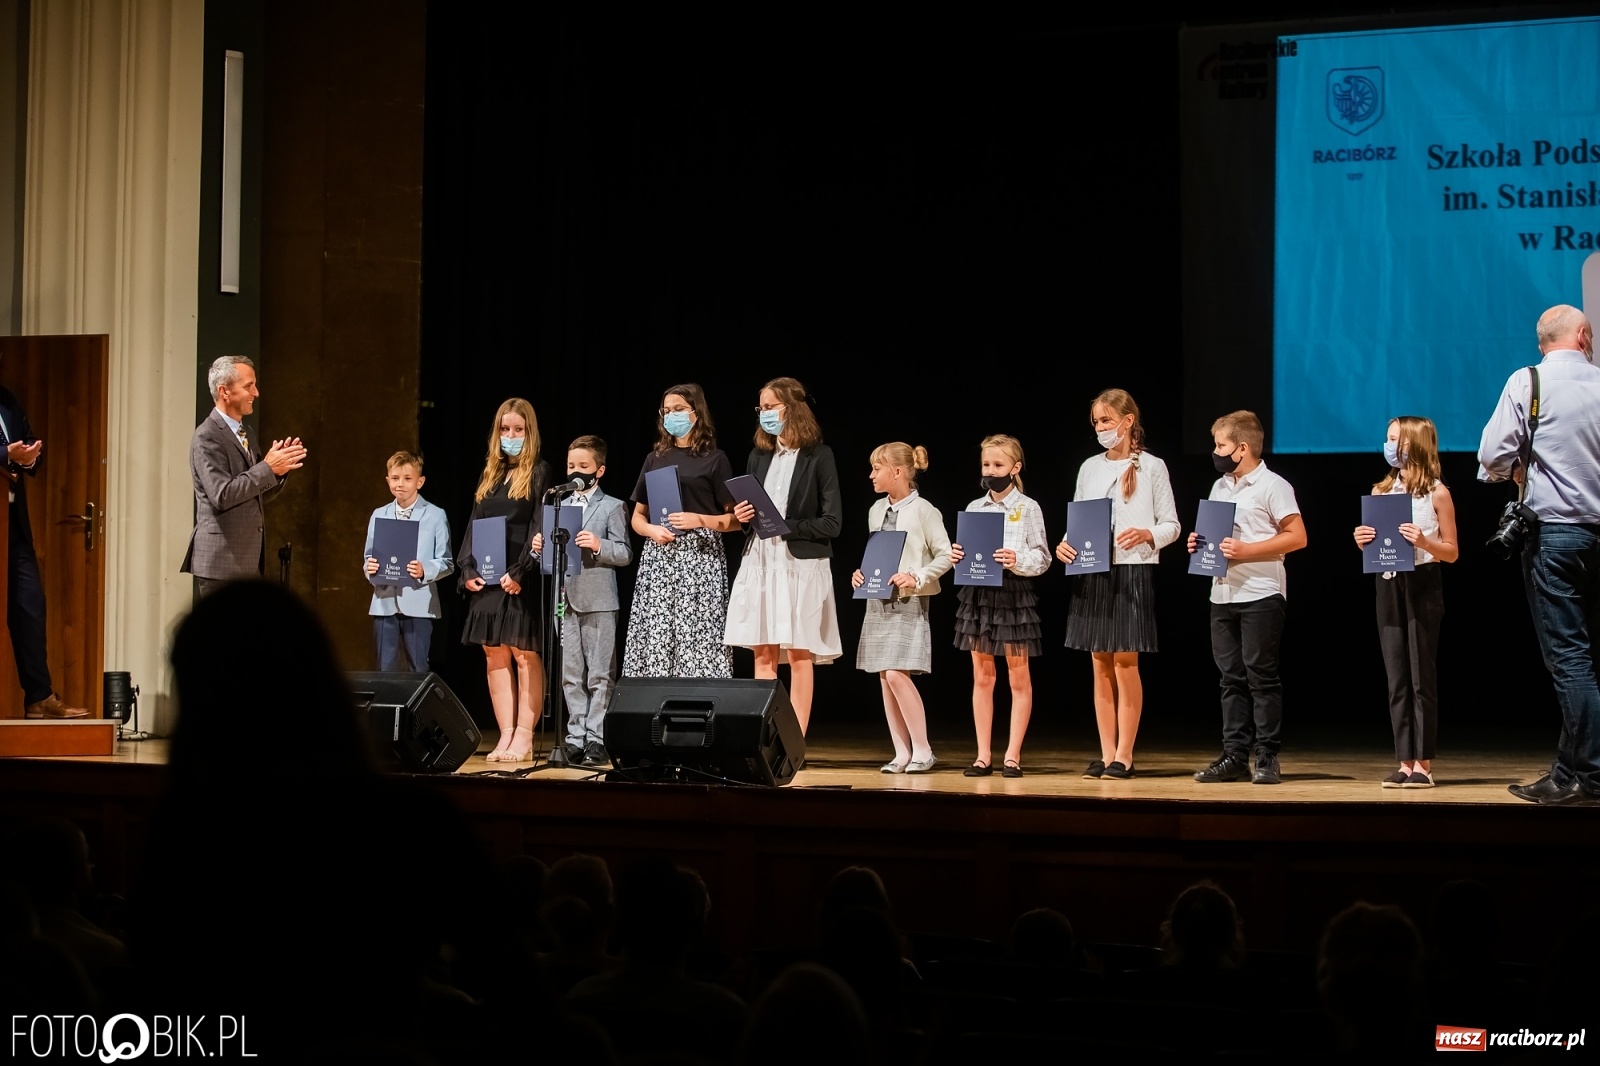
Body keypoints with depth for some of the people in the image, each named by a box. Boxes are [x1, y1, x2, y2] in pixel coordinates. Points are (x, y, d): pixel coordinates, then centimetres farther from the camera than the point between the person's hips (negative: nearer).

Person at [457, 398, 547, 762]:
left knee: (525, 655, -6)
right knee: (495, 656, 4)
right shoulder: (489, 475, 18)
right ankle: (506, 735, 7)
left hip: (523, 579, -6)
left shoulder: (539, 473, 1)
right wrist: (467, 569, 2)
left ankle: (524, 737, -4)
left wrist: (520, 571, -17)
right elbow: (473, 525, 15)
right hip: (488, 578, 6)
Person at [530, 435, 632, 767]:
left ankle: (596, 740, -1)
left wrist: (599, 545, -22)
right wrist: (539, 548, -1)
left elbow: (625, 553, -6)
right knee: (571, 676, 7)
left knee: (600, 675, -2)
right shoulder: (559, 507, 17)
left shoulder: (612, 507, 1)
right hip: (565, 599, 5)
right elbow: (551, 553, 20)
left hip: (598, 600, -5)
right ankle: (576, 737, 11)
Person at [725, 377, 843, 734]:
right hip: (759, 561, 5)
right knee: (763, 654, 5)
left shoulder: (818, 455, -4)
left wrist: (785, 526, -16)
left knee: (798, 655, -3)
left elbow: (832, 523, -7)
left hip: (800, 563, -5)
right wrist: (742, 515, -2)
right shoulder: (758, 456, 12)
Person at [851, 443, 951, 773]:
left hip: (909, 603, -7)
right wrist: (862, 574, 4)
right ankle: (902, 752, 9)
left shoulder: (922, 510, -9)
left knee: (897, 674, -15)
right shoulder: (876, 511, 12)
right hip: (878, 601, 7)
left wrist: (917, 578, -18)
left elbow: (945, 556, -8)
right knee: (884, 676, 4)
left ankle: (922, 750, -4)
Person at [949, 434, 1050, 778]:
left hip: (1013, 593, -4)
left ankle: (1013, 755, 8)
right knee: (982, 677, 7)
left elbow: (1042, 557, -6)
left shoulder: (1028, 507, -3)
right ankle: (983, 755, 12)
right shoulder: (974, 508, 10)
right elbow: (963, 551, 14)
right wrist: (956, 557, -8)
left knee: (1018, 677, 3)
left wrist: (1018, 561, -24)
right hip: (978, 592, 4)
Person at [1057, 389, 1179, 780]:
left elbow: (1171, 525, -1)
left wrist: (1146, 535, -20)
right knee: (1101, 665, 6)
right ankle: (1106, 754, 11)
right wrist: (1065, 545, -6)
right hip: (1092, 573, 4)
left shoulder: (1151, 467, 0)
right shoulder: (1089, 468, 12)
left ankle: (1124, 756, 2)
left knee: (1125, 664, -4)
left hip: (1133, 571, -4)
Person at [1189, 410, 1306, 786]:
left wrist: (1246, 550, -18)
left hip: (1260, 595, -7)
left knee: (1261, 676, -3)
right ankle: (1234, 756, 11)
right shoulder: (1219, 487, 16)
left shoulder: (1272, 486, -7)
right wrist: (1199, 543, 4)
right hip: (1222, 595, 7)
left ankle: (1268, 758, 2)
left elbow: (1297, 537, -12)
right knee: (1231, 677, 7)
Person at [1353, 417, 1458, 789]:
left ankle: (1423, 765, 2)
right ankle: (1405, 763, 8)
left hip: (1422, 587, -5)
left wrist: (1424, 541, -19)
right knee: (1397, 680, 5)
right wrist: (1362, 542, -4)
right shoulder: (1381, 491, 11)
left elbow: (1452, 552, -1)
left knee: (1422, 678, -2)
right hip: (1388, 587, 5)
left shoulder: (1436, 493, -3)